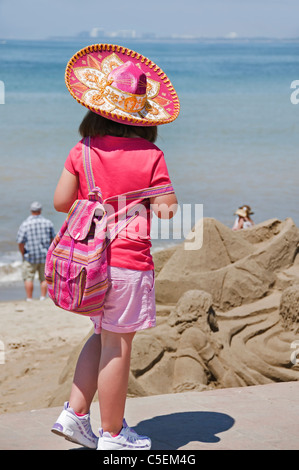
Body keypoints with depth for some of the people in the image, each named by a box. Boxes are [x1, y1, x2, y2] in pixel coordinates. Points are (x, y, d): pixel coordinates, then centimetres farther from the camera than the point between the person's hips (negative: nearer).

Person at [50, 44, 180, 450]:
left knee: (103, 338, 22)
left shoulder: (83, 152, 0)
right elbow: (167, 210, -9)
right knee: (117, 347, 4)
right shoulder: (150, 156, -10)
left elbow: (61, 201, 1)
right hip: (128, 260, -5)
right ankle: (112, 434, 15)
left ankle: (74, 413, 20)